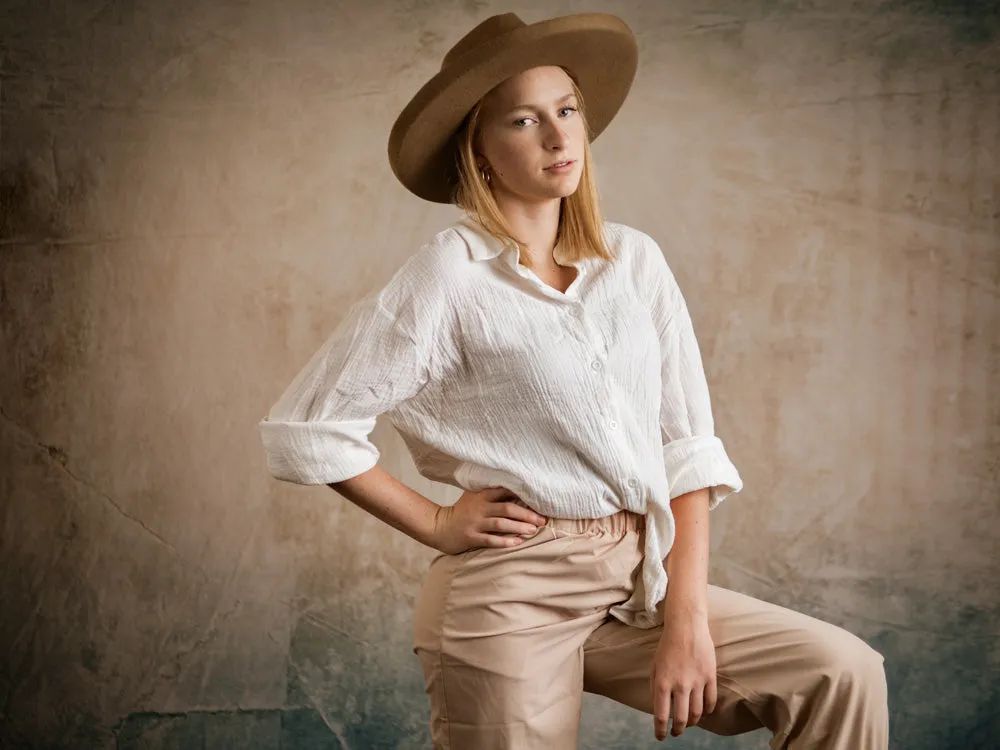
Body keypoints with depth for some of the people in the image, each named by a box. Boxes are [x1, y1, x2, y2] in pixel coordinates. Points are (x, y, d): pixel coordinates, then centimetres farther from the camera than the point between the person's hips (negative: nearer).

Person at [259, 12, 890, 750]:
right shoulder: (452, 274, -5)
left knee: (843, 673, -11)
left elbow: (687, 446, 5)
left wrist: (686, 617, -4)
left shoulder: (634, 260, 8)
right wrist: (436, 525, -1)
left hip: (640, 580, 4)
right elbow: (306, 430, -5)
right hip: (512, 597, -4)